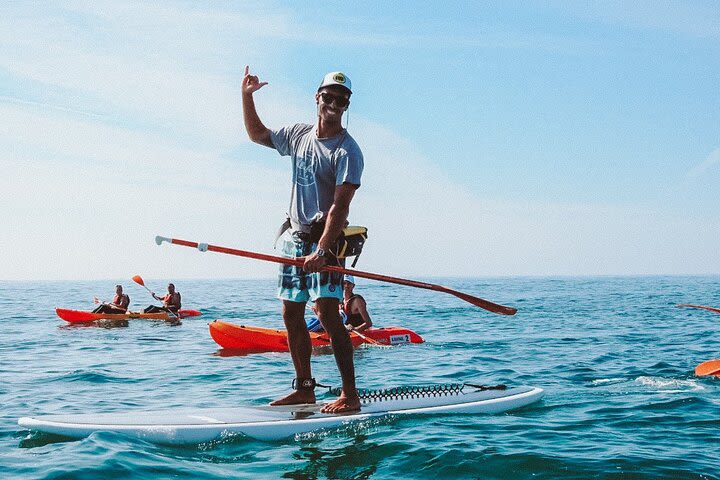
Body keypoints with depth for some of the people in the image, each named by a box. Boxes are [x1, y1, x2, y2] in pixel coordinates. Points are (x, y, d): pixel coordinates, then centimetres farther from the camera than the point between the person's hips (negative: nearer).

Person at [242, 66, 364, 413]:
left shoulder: (347, 150, -12)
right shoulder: (298, 135, 10)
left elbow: (340, 206, -20)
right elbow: (257, 134, 27)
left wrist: (322, 250, -29)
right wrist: (247, 95, 16)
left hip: (323, 239, -7)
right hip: (294, 237, 7)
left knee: (328, 314, -14)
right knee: (292, 317, 8)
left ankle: (350, 395, -10)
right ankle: (304, 389, 18)